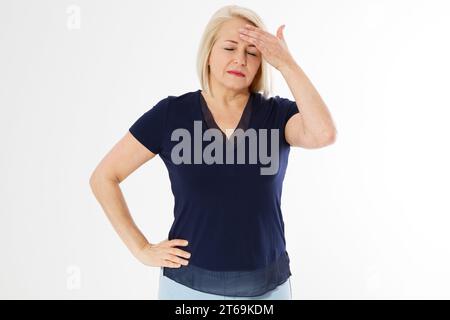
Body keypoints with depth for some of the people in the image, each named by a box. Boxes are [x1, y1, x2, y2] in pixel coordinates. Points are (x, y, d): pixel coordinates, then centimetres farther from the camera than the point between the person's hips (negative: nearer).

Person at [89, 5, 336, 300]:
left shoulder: (277, 114, -1)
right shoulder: (171, 113, -5)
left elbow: (324, 134, -23)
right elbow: (103, 178, -1)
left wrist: (287, 63, -20)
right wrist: (141, 248, -5)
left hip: (267, 287, 1)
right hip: (190, 285, -1)